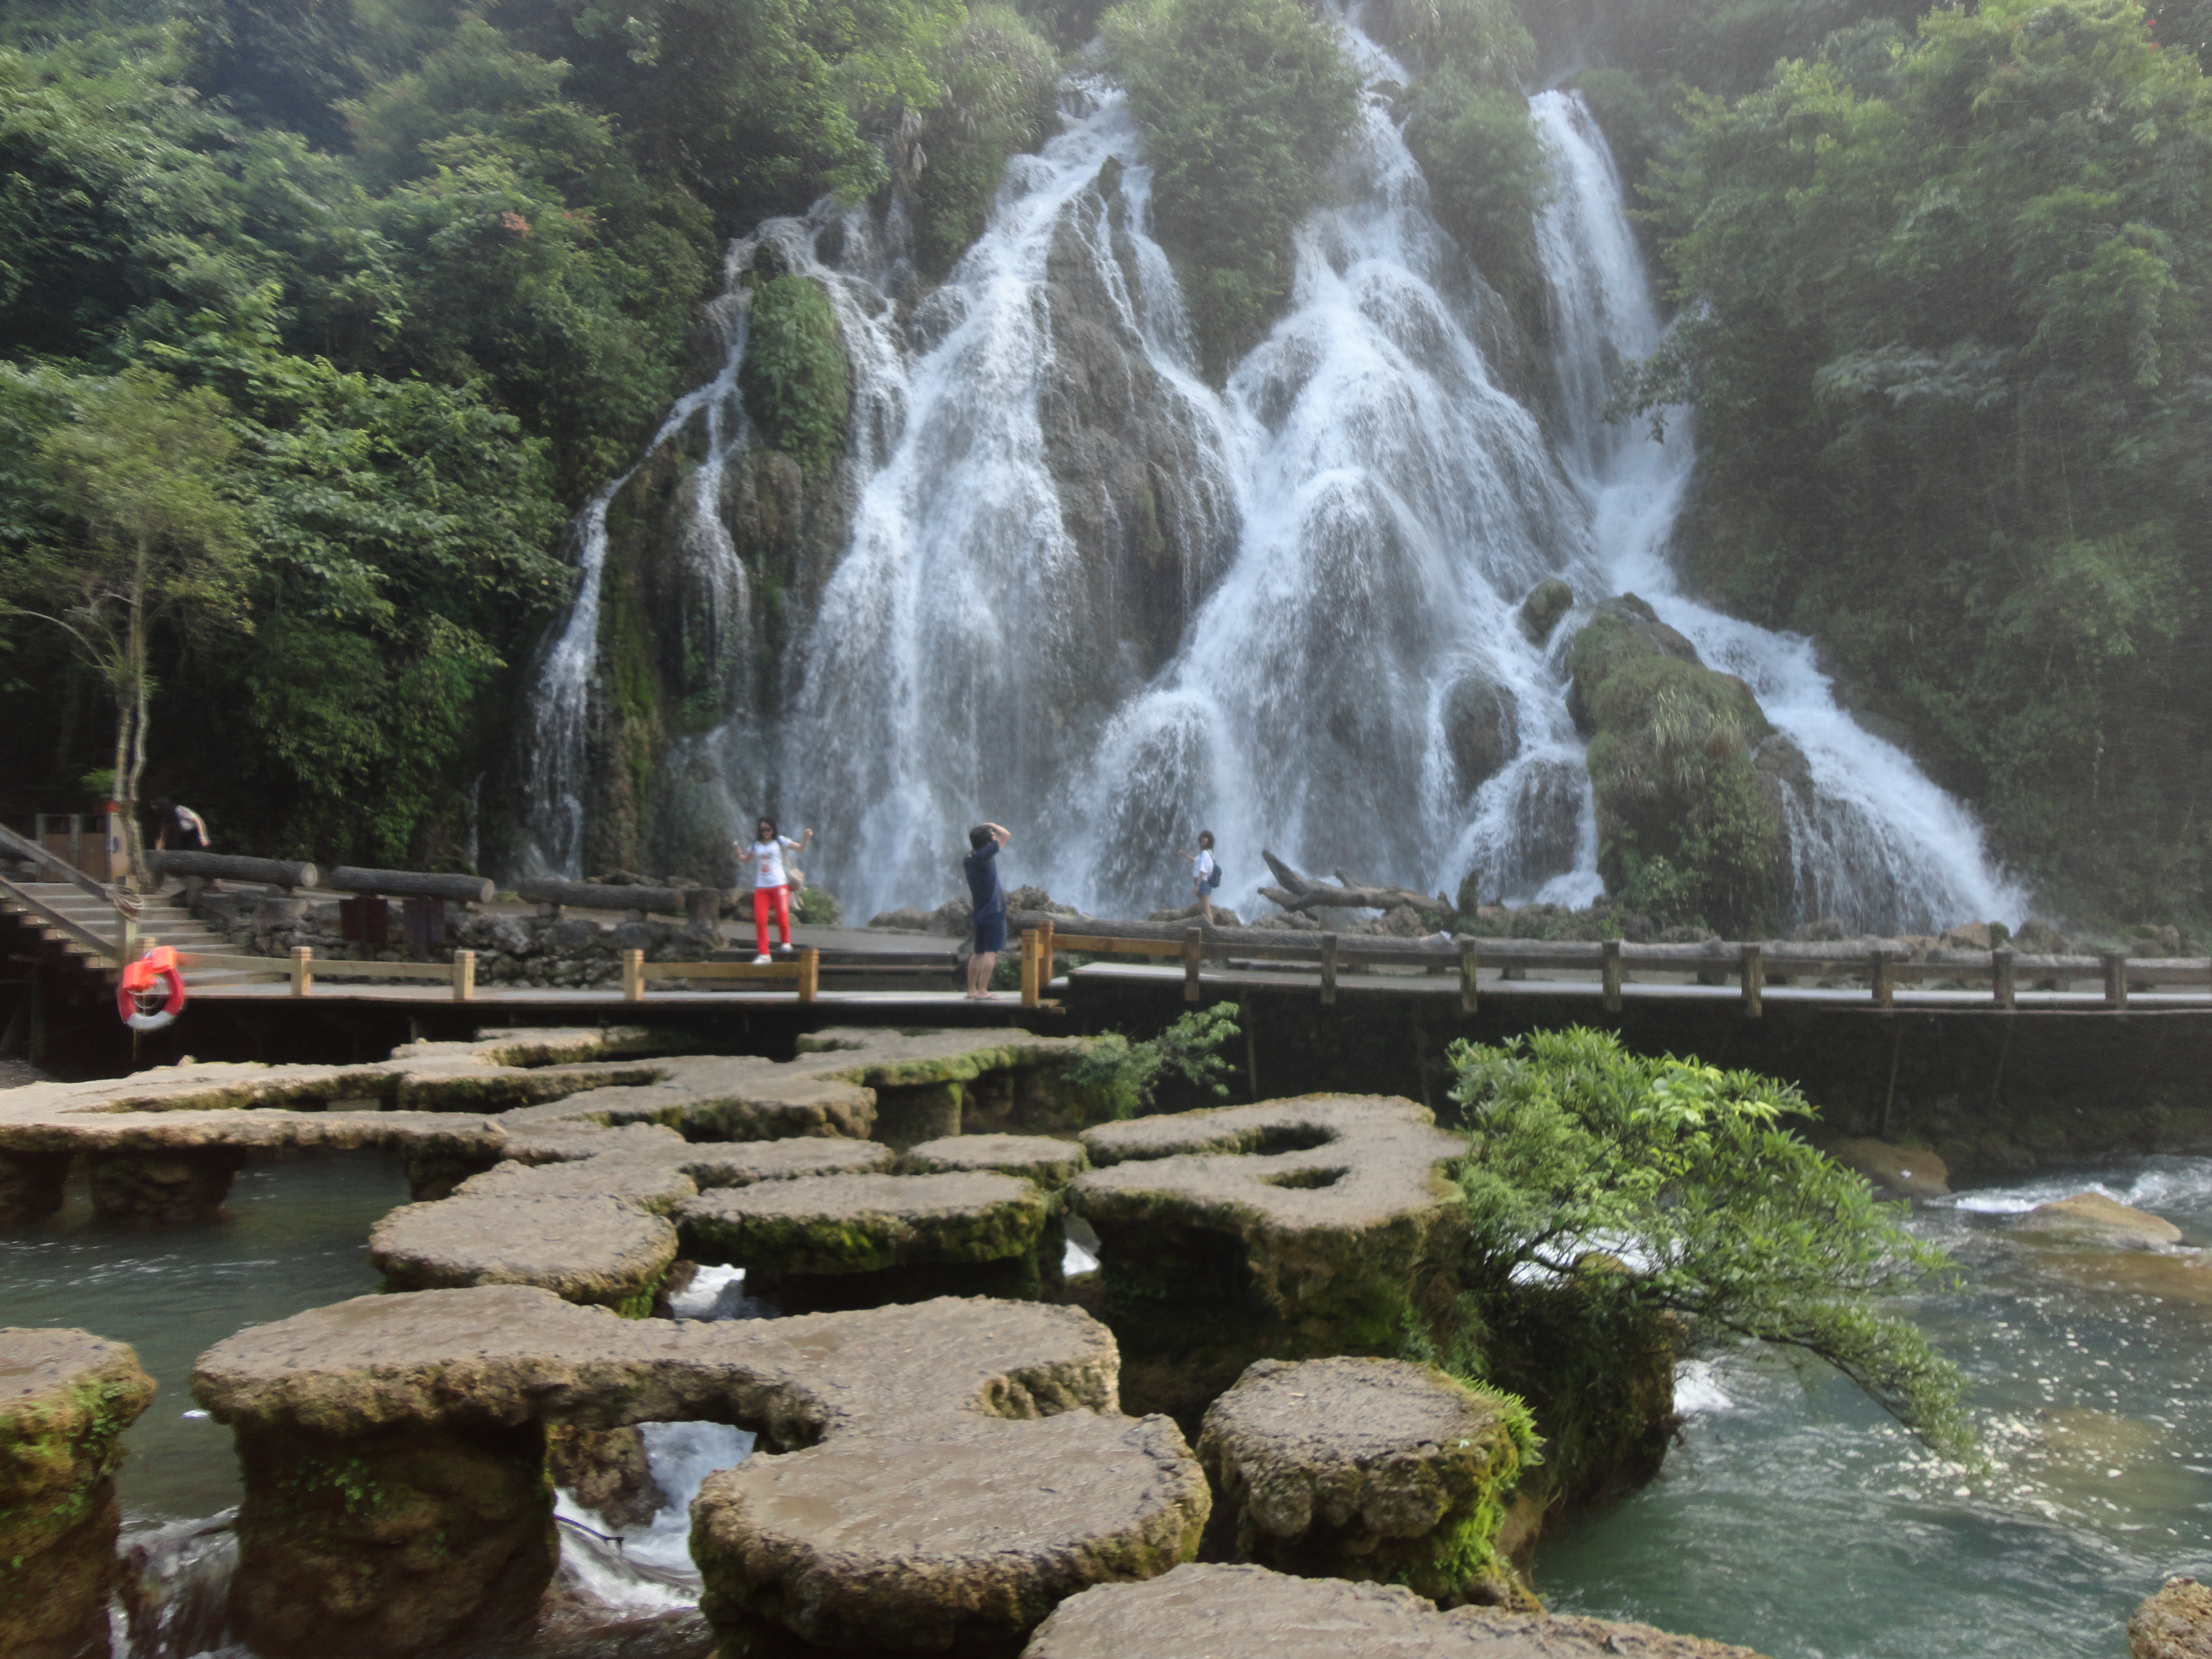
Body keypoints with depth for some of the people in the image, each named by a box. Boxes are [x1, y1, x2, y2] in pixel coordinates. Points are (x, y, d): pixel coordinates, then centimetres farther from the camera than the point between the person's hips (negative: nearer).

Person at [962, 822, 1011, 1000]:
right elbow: (1006, 835, -12)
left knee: (979, 953, 14)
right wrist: (992, 826, 5)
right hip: (994, 911, -8)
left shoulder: (968, 860, 7)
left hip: (979, 911, 8)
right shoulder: (985, 855, -14)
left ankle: (971, 990, 17)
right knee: (991, 952, -8)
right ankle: (982, 991, -12)